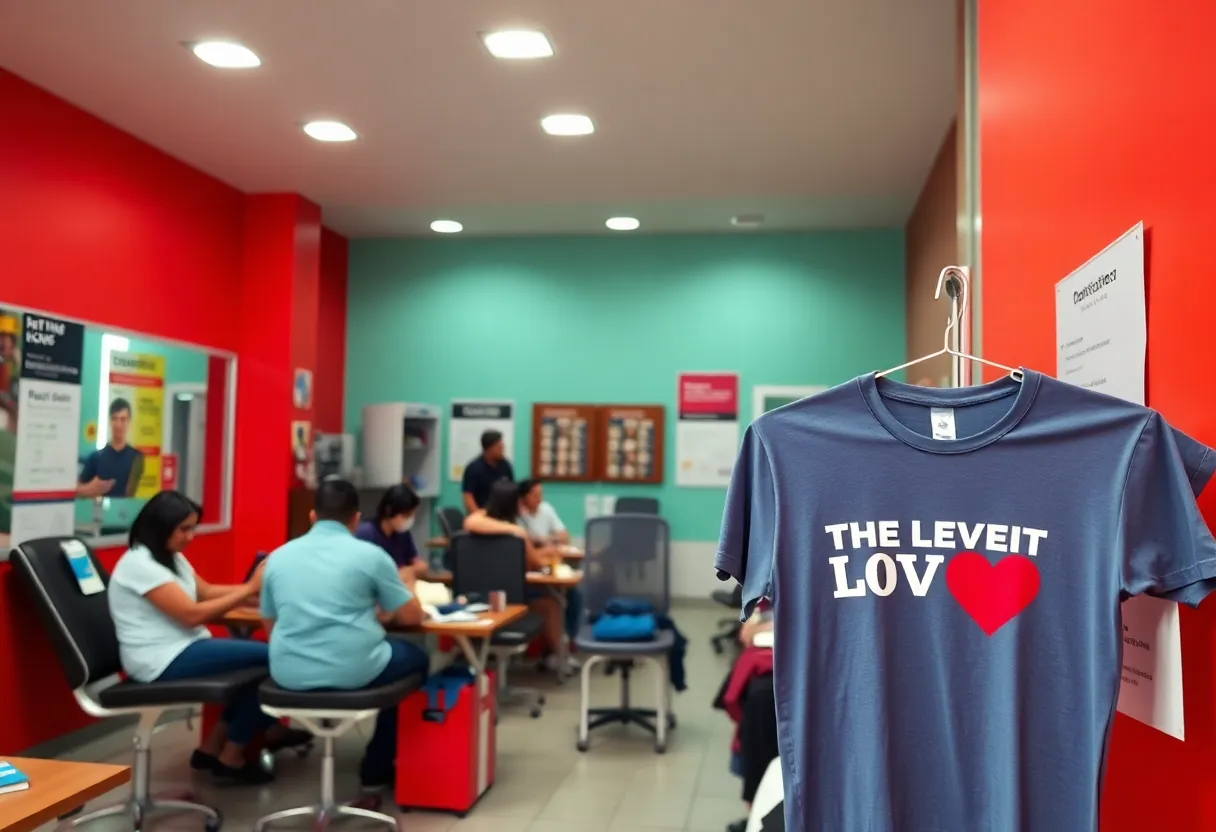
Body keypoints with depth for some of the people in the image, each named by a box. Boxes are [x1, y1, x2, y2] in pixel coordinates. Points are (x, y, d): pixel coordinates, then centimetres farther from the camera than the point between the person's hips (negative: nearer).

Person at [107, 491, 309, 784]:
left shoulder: (171, 557, 12)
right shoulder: (140, 564, -18)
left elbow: (206, 592, 18)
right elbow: (192, 614, -22)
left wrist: (252, 586, 2)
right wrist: (249, 589, -18)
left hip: (181, 648, 10)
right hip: (161, 661, -10)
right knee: (266, 658, -15)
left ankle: (214, 747, 8)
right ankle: (230, 755, 0)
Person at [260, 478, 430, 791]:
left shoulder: (277, 556, 9)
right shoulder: (370, 554, -3)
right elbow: (411, 617, 4)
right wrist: (407, 583, 27)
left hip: (289, 674, 5)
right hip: (353, 671, -5)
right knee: (415, 657, 26)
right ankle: (377, 769, 29)